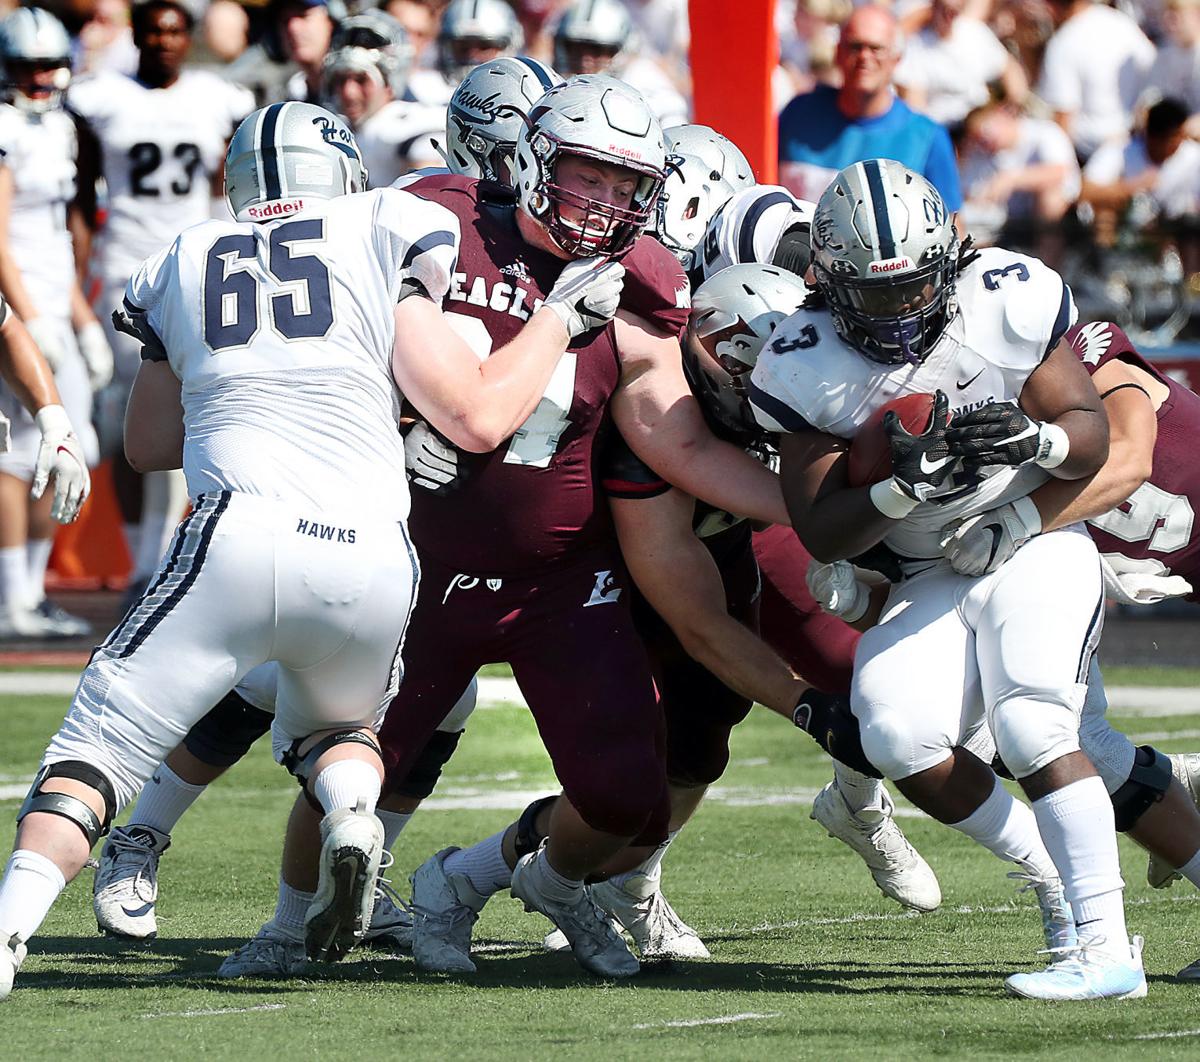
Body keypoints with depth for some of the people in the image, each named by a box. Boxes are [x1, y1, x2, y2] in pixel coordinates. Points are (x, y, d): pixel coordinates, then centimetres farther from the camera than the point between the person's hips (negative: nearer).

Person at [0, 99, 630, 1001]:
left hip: (237, 542, -1)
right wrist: (561, 317, 22)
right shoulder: (383, 236, 12)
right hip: (370, 560, 1)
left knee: (98, 750, 4)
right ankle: (352, 815, -5)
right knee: (336, 726, 28)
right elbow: (478, 417, 9)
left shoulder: (183, 265, 20)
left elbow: (149, 442, 32)